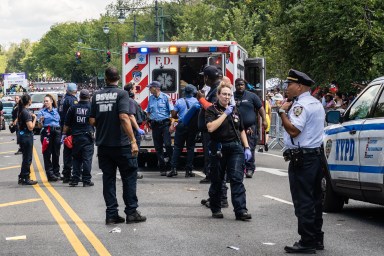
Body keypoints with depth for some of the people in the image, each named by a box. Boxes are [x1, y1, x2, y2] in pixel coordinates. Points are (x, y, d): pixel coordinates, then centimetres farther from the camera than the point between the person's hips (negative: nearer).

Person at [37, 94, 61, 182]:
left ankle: (56, 173, 12)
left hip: (57, 132, 3)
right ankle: (50, 174, -3)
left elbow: (60, 122, 18)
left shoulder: (56, 111, 14)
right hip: (47, 133, -3)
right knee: (47, 154, -4)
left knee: (56, 154, 5)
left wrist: (61, 134, 7)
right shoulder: (42, 112, 4)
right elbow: (40, 126, 0)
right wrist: (40, 121, -20)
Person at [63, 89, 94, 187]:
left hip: (76, 137, 2)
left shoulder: (73, 108, 2)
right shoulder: (91, 107, -4)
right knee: (87, 159, 0)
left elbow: (66, 123, 5)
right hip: (87, 136, -2)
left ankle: (75, 179, 8)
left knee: (76, 159, 10)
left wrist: (64, 134, 12)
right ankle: (86, 181, -1)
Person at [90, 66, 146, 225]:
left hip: (103, 144, 4)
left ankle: (111, 214, 7)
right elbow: (124, 117, -20)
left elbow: (92, 121, 5)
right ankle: (131, 212, 6)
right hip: (121, 144, -4)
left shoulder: (97, 96, 5)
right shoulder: (121, 94, -9)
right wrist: (133, 141, -20)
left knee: (108, 179, 8)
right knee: (129, 177, 6)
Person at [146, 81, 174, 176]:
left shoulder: (165, 97, -2)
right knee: (158, 147, 4)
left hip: (165, 123, -4)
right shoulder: (150, 98, 11)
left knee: (167, 144, -17)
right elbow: (148, 112, 22)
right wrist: (148, 121, 10)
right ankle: (162, 169, 8)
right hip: (155, 124, 4)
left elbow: (172, 111, -3)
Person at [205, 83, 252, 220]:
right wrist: (225, 114, -15)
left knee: (237, 178, -9)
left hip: (235, 148, 3)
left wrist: (247, 147, 10)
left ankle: (241, 210, -15)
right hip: (218, 149, -3)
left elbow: (241, 131, 19)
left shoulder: (235, 110, 14)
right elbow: (211, 127, -18)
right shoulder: (211, 110, -1)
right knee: (217, 180, 6)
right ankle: (216, 209, 20)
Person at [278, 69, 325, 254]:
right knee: (314, 200, 14)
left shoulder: (301, 105, -15)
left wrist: (283, 112, -13)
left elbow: (293, 129, -24)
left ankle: (307, 242, -6)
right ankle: (317, 238, 20)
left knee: (303, 202, -7)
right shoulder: (317, 104, 16)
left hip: (301, 159, -10)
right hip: (316, 154, 10)